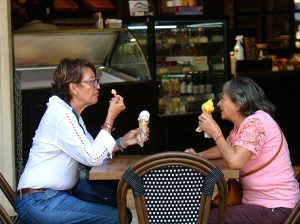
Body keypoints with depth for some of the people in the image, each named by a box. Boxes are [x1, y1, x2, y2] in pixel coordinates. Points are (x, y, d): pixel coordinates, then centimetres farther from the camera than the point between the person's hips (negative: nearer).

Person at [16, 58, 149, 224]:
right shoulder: (60, 115, -17)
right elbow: (94, 158, -18)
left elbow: (93, 151, 10)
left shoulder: (72, 114, 13)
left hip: (58, 194, 10)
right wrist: (111, 118, -15)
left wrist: (123, 142, -2)